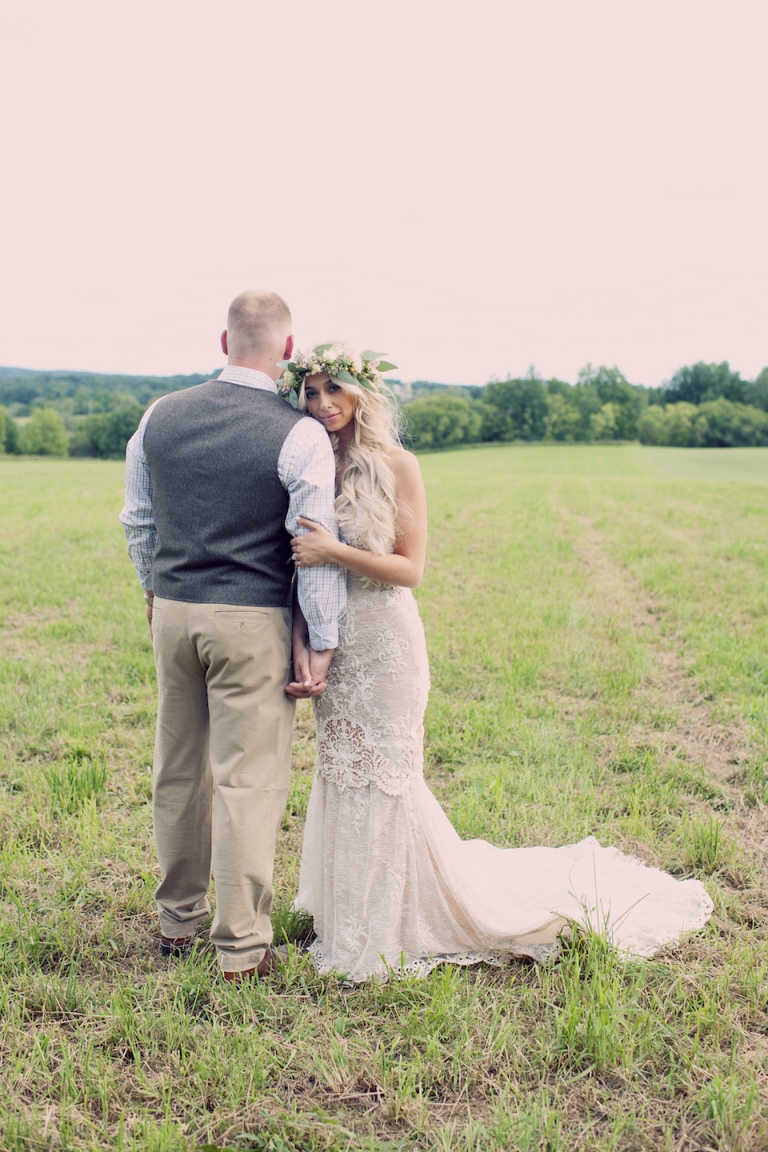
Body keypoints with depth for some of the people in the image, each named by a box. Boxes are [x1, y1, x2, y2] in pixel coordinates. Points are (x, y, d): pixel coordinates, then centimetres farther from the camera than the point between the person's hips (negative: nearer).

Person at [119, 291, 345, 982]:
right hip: (253, 622, -5)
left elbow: (138, 521, 13)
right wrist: (322, 643, -5)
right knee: (249, 779, 2)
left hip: (173, 611, 5)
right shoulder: (300, 436, -12)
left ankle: (177, 919, 32)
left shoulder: (160, 417, 3)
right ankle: (241, 948, 10)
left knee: (178, 769, 17)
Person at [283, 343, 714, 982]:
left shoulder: (397, 466, -9)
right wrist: (300, 643, -7)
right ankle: (351, 913, 31)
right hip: (334, 645, 5)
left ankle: (399, 927, 20)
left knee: (383, 779, 1)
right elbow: (302, 567, 6)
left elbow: (410, 569, -12)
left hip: (385, 642, -5)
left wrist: (336, 550, -22)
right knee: (343, 777, 13)